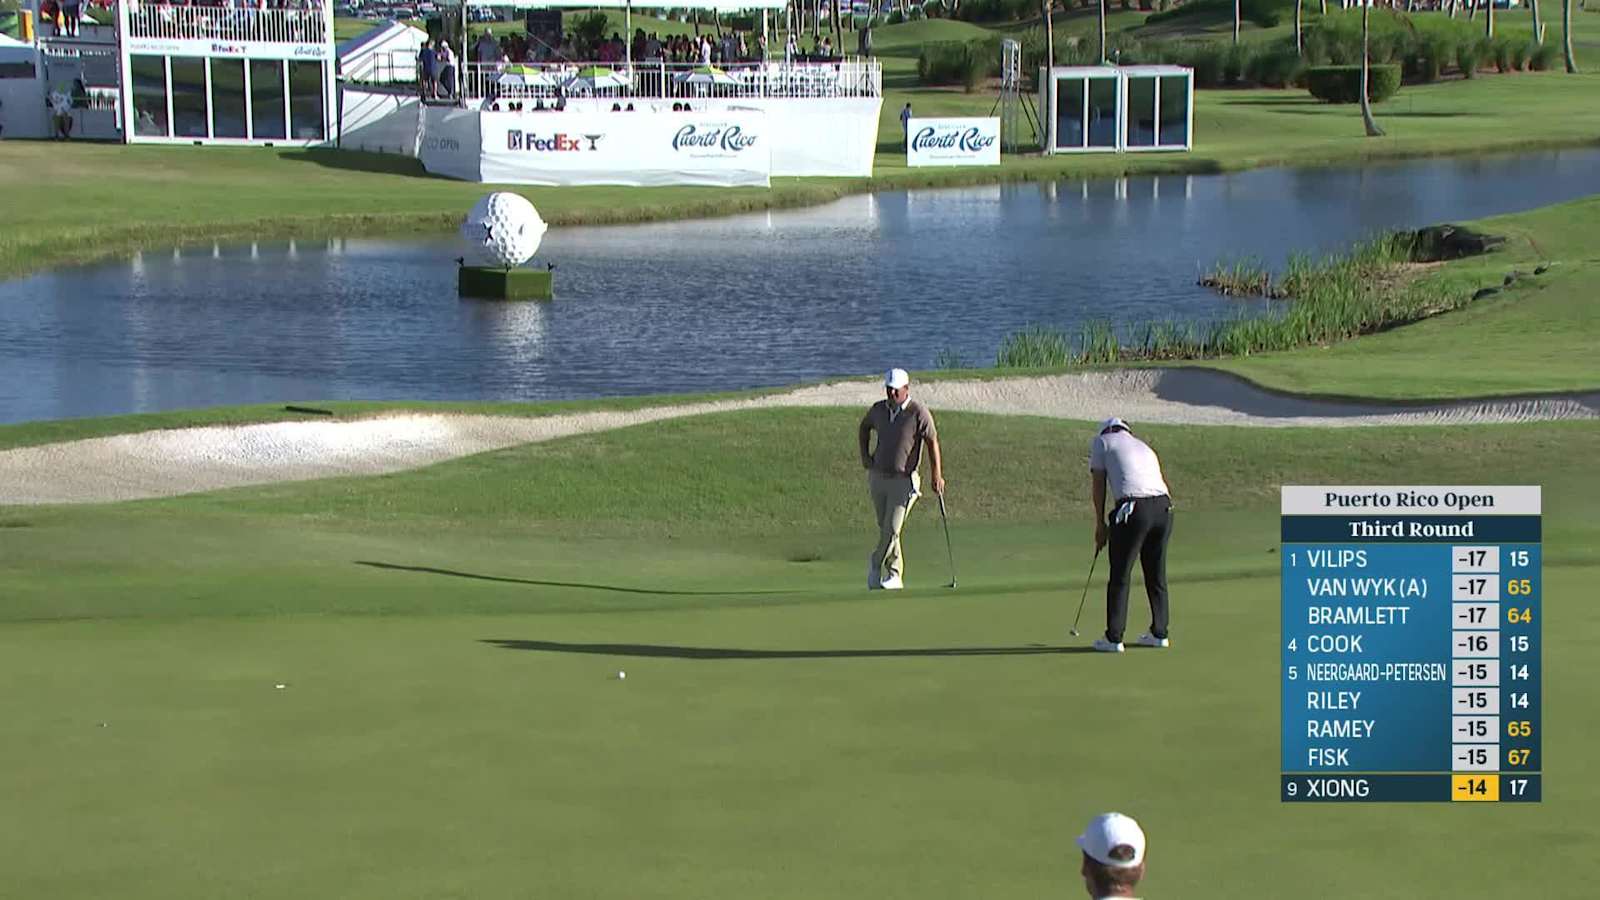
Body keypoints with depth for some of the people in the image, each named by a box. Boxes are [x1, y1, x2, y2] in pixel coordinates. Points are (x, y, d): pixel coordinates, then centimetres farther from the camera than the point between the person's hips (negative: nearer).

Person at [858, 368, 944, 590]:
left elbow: (932, 443, -10)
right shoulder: (878, 409, 3)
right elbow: (864, 428, 23)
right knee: (886, 528, 11)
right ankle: (894, 575, 22)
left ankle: (876, 563, 10)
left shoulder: (919, 413, -12)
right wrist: (865, 456, 10)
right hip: (877, 477, 5)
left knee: (892, 529, -11)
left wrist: (937, 476, -14)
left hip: (903, 480, -5)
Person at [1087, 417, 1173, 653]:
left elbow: (1098, 483, 9)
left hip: (1132, 509, -5)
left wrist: (1100, 523, 14)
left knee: (1120, 576, 2)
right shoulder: (1144, 448, 31)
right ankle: (1159, 634, 22)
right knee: (1156, 575, 16)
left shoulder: (1101, 441, 15)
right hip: (1163, 507, 6)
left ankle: (1114, 638, 3)